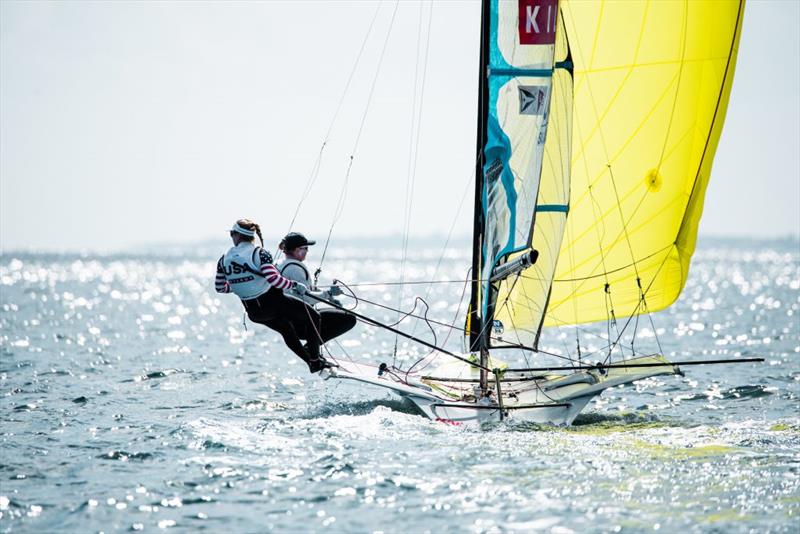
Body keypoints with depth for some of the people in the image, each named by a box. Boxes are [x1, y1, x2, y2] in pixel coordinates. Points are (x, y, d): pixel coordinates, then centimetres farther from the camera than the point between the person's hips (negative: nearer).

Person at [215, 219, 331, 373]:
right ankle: (315, 360, 11)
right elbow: (272, 278, -29)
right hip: (273, 303, -6)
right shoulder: (260, 253, -15)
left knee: (286, 329, 31)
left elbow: (220, 287, 10)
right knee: (313, 316, 14)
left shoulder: (224, 259, 0)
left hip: (253, 312, 6)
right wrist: (295, 285, -14)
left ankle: (310, 361, 38)